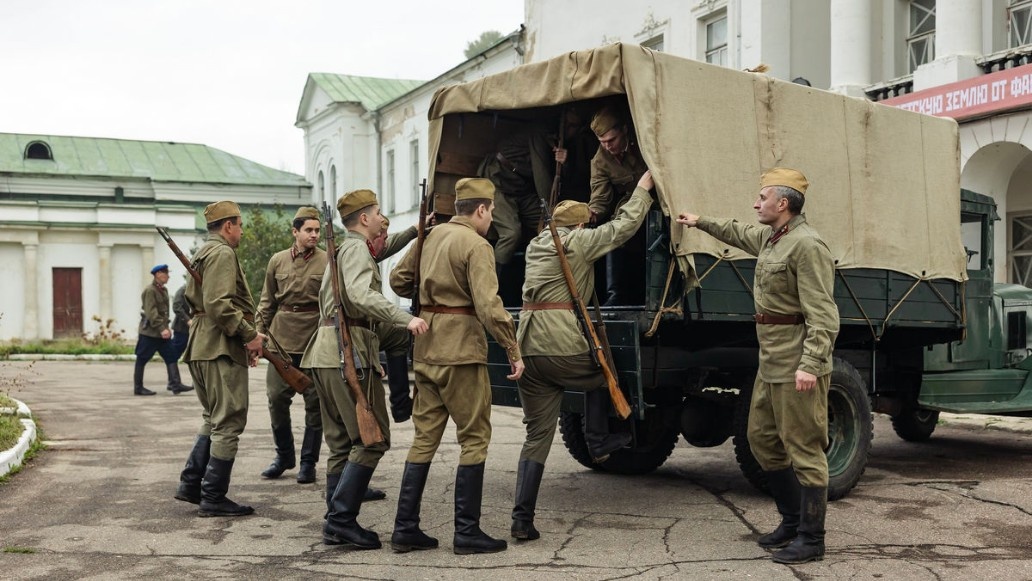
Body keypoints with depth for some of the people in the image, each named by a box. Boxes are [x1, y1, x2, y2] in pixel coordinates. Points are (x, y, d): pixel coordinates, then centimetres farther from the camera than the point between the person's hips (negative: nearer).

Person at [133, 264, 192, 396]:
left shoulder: (163, 290, 14)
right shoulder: (149, 290, -15)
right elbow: (151, 313, -22)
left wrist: (166, 327, 16)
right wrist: (162, 329, -27)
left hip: (162, 332, 9)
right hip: (149, 332, -9)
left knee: (171, 357, 0)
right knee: (142, 360, 2)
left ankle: (175, 384, -4)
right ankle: (138, 388, 8)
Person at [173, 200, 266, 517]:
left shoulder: (202, 254, 22)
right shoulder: (222, 254, -11)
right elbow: (220, 303, -24)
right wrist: (249, 335, -19)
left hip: (202, 348, 11)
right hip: (221, 348, -11)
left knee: (213, 419, 20)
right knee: (228, 423, -6)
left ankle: (190, 484, 20)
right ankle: (213, 498, -3)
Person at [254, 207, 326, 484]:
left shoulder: (328, 261, -2)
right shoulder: (277, 260, 8)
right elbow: (267, 302, 14)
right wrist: (259, 332, 8)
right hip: (282, 339, 3)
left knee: (314, 403, 3)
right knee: (276, 398, 4)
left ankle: (308, 461, 15)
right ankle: (284, 455, 23)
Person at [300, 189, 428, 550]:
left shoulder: (343, 249, 23)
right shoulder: (356, 249, -8)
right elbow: (362, 296, -25)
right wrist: (406, 319, -31)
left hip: (326, 352, 10)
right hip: (349, 352, -10)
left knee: (342, 443, 11)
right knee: (373, 439, -8)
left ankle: (337, 524, 12)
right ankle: (341, 518, -10)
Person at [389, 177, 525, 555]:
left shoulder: (432, 236, 13)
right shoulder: (476, 245, -11)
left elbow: (399, 279, 23)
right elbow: (489, 306, -20)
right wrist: (514, 351, -15)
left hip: (426, 350, 8)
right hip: (461, 350, -8)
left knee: (425, 436, 12)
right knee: (474, 438, 1)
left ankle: (405, 529, 13)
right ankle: (467, 533, 3)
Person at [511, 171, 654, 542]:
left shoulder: (536, 245, 23)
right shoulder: (578, 241, 3)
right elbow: (624, 226, 6)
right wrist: (643, 188, 19)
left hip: (527, 349, 6)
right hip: (563, 348, -6)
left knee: (537, 436, 8)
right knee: (600, 374, 29)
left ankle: (522, 519, 2)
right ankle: (598, 442, 30)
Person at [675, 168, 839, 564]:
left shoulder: (807, 245, -17)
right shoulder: (770, 237, 13)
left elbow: (822, 315, -23)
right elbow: (740, 234, 38)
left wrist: (810, 364, -30)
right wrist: (701, 222, 47)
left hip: (798, 368, -10)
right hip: (771, 364, 10)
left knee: (804, 449, -3)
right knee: (762, 439, 17)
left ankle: (811, 540, 7)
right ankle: (792, 520, 30)